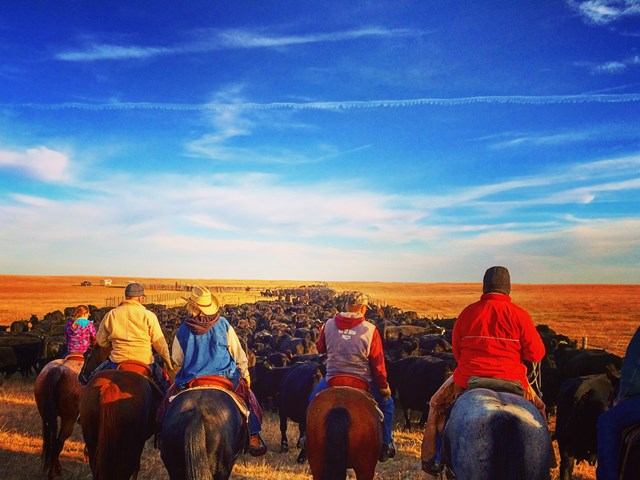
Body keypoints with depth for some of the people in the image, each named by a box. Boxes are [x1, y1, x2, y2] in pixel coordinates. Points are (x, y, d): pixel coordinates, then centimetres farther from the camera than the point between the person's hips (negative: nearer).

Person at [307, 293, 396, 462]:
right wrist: (384, 386, 6)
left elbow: (320, 348, 14)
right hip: (362, 383, -2)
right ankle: (386, 445, 25)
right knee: (386, 402, 24)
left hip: (332, 380, 2)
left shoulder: (329, 325, -3)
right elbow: (378, 363, -6)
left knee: (313, 399, 31)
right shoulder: (370, 330, -10)